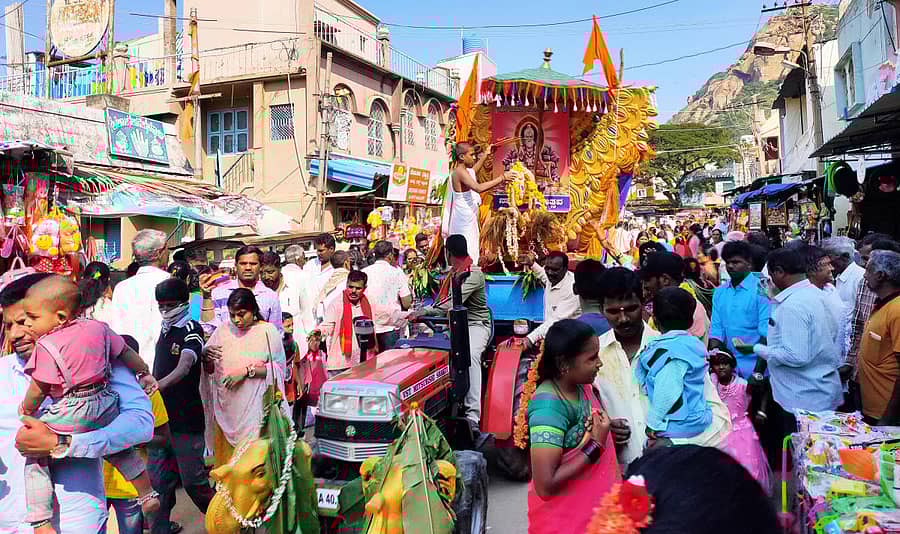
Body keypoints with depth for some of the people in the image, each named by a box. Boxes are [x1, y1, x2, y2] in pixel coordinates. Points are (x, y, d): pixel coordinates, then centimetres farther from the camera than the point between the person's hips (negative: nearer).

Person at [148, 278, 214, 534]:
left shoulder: (191, 329, -11)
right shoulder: (165, 330, 13)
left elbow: (184, 367, -27)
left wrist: (157, 386, -42)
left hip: (186, 419, -7)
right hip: (160, 416, 7)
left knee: (192, 480, -1)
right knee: (159, 480, 10)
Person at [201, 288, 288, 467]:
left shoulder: (268, 331, -1)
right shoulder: (223, 330, 8)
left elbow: (278, 368, -6)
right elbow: (209, 371, 10)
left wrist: (247, 370, -15)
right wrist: (206, 357, -11)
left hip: (255, 407, -3)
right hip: (226, 408, 3)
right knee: (227, 457, 8)